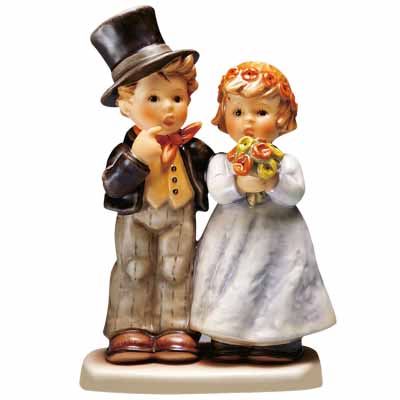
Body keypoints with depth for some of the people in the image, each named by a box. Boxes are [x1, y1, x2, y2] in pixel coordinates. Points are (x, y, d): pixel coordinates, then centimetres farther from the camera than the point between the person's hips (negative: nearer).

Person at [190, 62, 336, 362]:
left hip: (277, 241, 0)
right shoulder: (221, 161, 5)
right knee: (232, 292, 0)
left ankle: (281, 342, 7)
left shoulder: (286, 162, 4)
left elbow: (295, 194, -10)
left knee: (279, 289, -3)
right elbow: (217, 191, -11)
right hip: (232, 241, 1)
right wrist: (240, 183, -30)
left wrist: (273, 183, -28)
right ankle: (227, 341, 10)